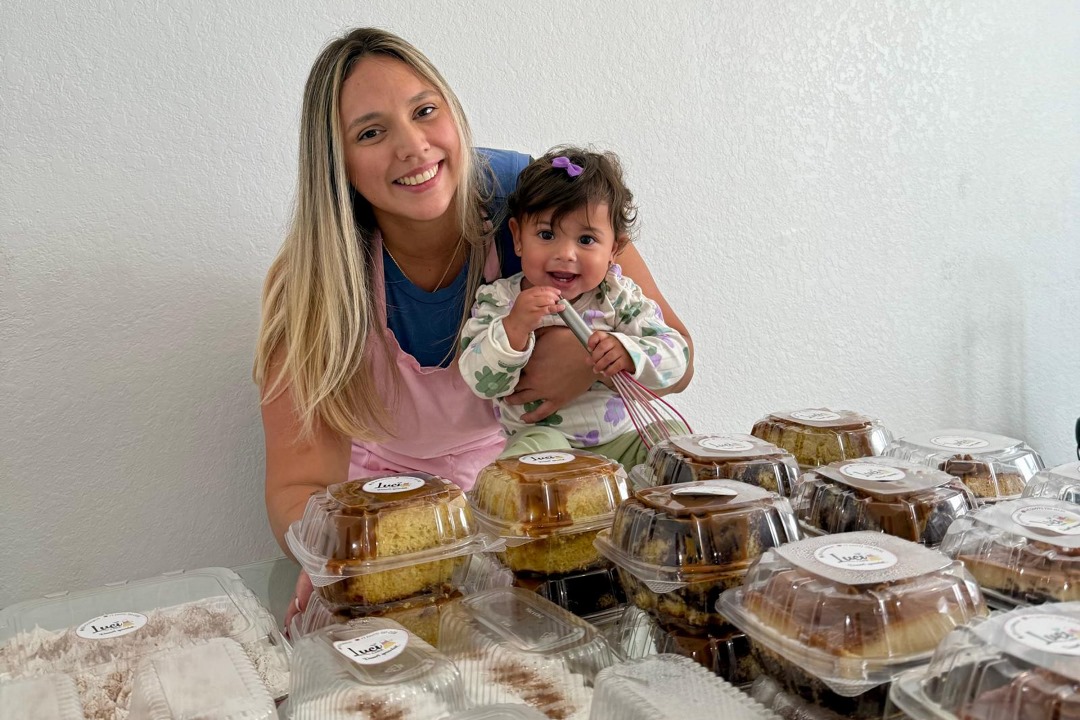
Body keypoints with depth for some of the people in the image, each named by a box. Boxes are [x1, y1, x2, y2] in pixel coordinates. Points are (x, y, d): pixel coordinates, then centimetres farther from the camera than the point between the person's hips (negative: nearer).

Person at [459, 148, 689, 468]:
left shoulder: (619, 297, -1)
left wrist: (629, 352, -29)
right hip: (538, 435, -2)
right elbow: (481, 382, -14)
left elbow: (677, 354, -7)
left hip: (620, 438, 2)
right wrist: (514, 328, -31)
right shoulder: (499, 300, -4)